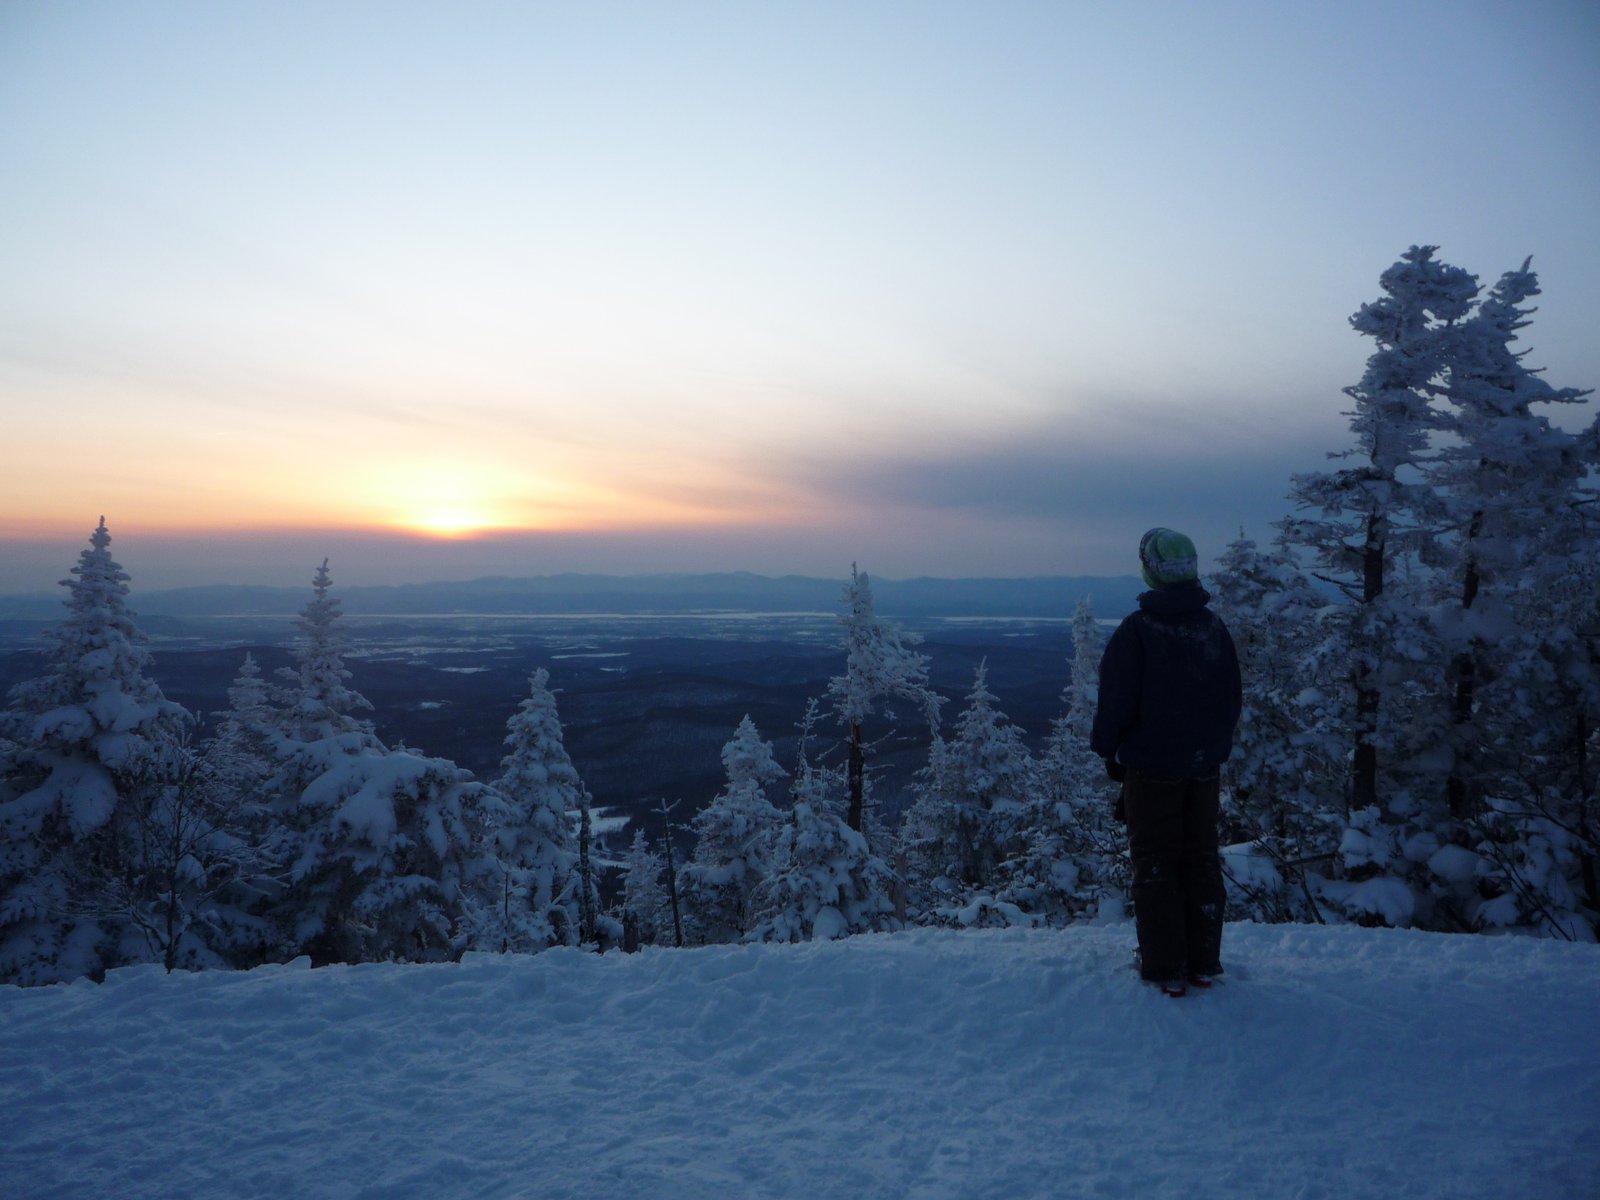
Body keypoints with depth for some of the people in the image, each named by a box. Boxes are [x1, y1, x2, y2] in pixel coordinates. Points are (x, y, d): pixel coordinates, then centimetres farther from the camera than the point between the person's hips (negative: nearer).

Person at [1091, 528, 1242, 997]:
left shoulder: (1136, 630, -16)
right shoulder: (1213, 626, 0)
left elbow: (1116, 701, -13)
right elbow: (1233, 697, 9)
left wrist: (1107, 749, 2)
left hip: (1151, 769, -5)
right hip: (1205, 767, 5)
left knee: (1154, 866, 5)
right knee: (1202, 861, 14)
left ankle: (1165, 968, 9)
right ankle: (1204, 963, 21)